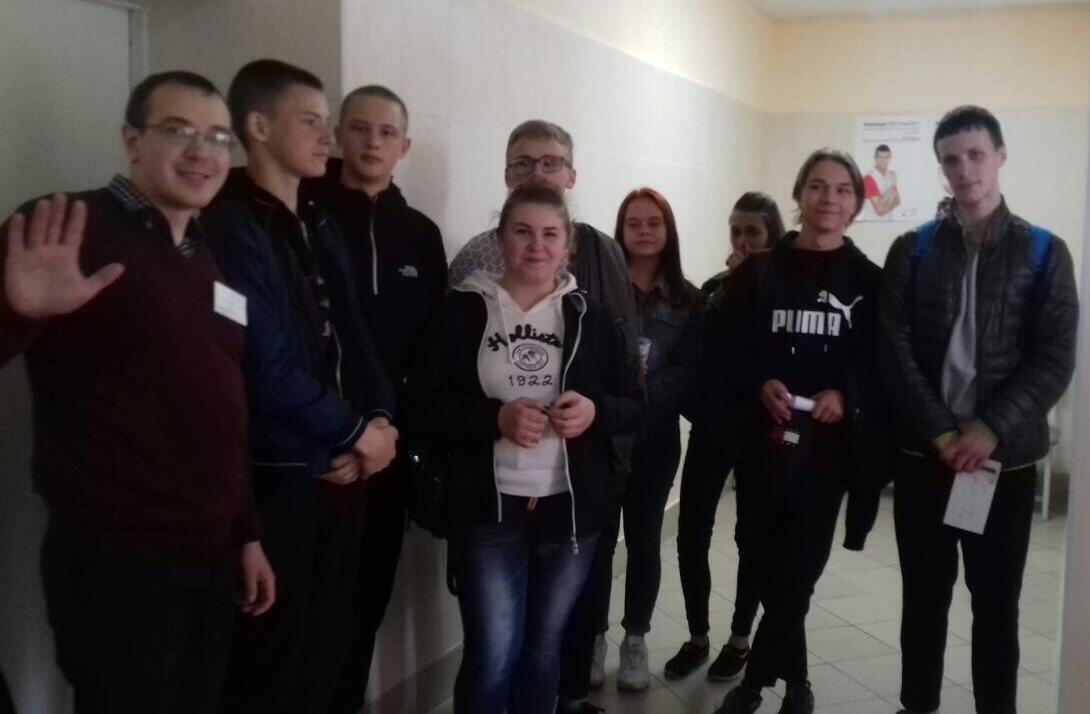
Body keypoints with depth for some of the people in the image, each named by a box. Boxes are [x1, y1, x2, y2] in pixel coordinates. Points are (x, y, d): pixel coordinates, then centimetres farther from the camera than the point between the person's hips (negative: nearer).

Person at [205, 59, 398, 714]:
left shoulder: (321, 228, 14)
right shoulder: (232, 227, -12)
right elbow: (265, 364, -19)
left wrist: (380, 419, -2)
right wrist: (356, 433, -10)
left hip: (342, 470, 8)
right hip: (277, 472, -8)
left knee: (327, 637, 17)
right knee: (271, 650, 5)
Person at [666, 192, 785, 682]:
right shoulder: (716, 287, 8)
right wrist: (728, 287, -6)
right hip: (711, 426, 4)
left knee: (750, 534, 9)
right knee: (691, 533, 2)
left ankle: (740, 638, 26)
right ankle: (698, 637, 20)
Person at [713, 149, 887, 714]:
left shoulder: (869, 280, 5)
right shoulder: (758, 272, 7)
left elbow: (883, 362, 2)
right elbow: (727, 352, 3)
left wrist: (845, 394, -15)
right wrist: (761, 385, -14)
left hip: (830, 444, -1)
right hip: (765, 440, 1)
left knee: (799, 568, -3)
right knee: (772, 567, 8)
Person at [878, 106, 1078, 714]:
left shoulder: (1044, 253, 3)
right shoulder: (913, 250, 5)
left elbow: (1056, 359, -4)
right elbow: (895, 348, -3)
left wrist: (991, 429, -15)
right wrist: (941, 432, -12)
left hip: (1005, 455, -1)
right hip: (923, 452, 1)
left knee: (997, 602, 8)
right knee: (924, 595, 10)